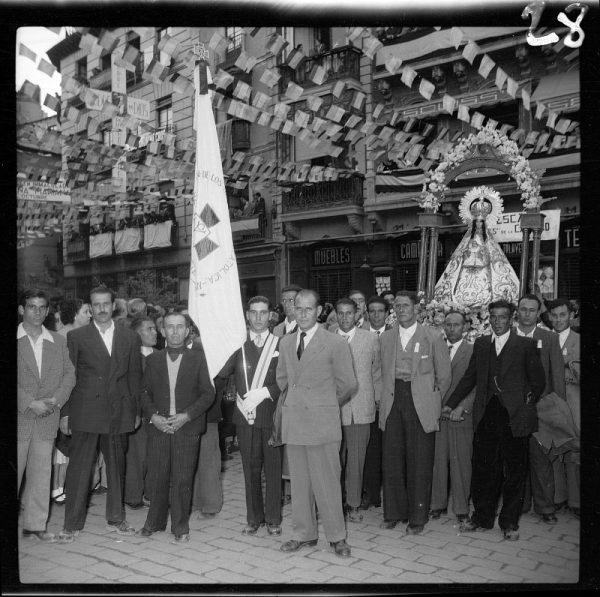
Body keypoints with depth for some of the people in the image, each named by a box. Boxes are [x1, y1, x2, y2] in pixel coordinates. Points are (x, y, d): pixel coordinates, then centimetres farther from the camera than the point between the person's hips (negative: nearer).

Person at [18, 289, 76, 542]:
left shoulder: (58, 341, 10)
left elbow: (69, 374, 8)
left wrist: (56, 400, -8)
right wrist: (30, 403, -15)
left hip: (47, 418, 4)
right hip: (19, 417, -3)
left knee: (41, 473, 8)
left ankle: (35, 525, 18)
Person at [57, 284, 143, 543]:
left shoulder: (130, 337, 8)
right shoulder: (76, 336, 2)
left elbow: (135, 376, 10)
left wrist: (136, 410, 7)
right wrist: (65, 413, -2)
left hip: (119, 412, 2)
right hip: (85, 412, -2)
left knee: (117, 466, 11)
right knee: (79, 467, 1)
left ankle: (116, 518, 24)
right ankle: (72, 524, 13)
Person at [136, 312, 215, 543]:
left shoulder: (198, 358, 3)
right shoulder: (153, 360, 11)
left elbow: (208, 393, 0)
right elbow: (145, 393, 10)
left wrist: (186, 416, -10)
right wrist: (153, 416, -6)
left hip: (187, 427, -2)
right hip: (158, 426, 2)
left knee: (182, 480, 0)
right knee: (157, 478, 6)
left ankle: (180, 528, 14)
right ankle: (154, 522, 24)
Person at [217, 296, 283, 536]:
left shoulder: (280, 344, 1)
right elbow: (219, 374, -2)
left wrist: (265, 392, -13)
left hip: (272, 415, -1)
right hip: (246, 416, 2)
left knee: (273, 468, 6)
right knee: (250, 469, 9)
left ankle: (273, 519, 19)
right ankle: (254, 518, 22)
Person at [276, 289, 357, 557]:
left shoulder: (335, 343, -5)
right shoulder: (285, 342, 10)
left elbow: (348, 384, 1)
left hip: (322, 422, -4)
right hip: (293, 421, 5)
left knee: (326, 481, 0)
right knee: (299, 481, 11)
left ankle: (337, 536, 14)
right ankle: (304, 534, 24)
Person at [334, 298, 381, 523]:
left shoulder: (371, 339, 5)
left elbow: (377, 372, 14)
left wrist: (377, 398, 11)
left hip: (360, 408, 1)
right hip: (332, 408, 0)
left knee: (356, 458, 4)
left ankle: (353, 504, 16)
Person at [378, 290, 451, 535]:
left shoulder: (433, 338, -1)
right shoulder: (385, 338, 10)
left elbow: (444, 376, 4)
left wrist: (433, 402, 4)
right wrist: (385, 397, 8)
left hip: (421, 405, -3)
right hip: (392, 402, 4)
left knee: (419, 463, 1)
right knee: (392, 460, 6)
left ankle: (417, 517, 12)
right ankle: (393, 513, 19)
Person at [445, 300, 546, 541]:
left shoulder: (525, 345, 1)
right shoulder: (481, 344, 11)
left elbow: (538, 379, 3)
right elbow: (469, 378, 13)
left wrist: (528, 402, -4)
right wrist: (450, 403, 11)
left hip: (514, 417, -3)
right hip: (486, 416, 3)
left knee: (514, 471, 5)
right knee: (483, 469, 9)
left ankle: (510, 522, 19)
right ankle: (482, 518, 24)